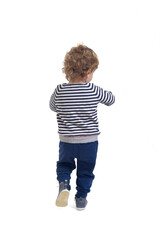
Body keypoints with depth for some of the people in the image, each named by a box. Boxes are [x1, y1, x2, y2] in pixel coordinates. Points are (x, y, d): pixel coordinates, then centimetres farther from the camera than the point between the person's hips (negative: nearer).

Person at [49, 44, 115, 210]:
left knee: (64, 164, 24)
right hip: (89, 140, -1)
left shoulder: (59, 91, -12)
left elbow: (53, 106, 8)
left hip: (66, 140, 1)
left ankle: (63, 183, -2)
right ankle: (81, 198, 26)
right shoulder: (94, 90, -15)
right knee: (85, 170, 20)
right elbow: (111, 99, 4)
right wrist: (105, 92, 22)